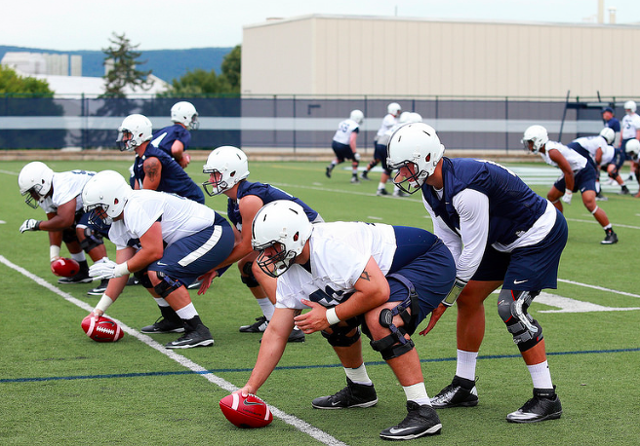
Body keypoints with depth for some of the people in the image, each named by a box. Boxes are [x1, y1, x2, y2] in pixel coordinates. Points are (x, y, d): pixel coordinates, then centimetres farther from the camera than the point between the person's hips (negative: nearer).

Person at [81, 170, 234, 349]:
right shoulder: (119, 227, 10)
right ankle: (173, 320, 25)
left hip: (214, 234, -11)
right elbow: (122, 270, 10)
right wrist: (99, 310, 7)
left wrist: (116, 270, -12)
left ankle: (198, 332, -20)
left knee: (160, 273, -23)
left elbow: (154, 251, -25)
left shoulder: (137, 208, -22)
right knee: (144, 270, 13)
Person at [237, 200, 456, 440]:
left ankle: (423, 412, -27)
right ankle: (360, 390, 33)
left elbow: (377, 291, -34)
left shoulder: (330, 245, -31)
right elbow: (276, 333, 3)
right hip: (391, 272, 10)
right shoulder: (289, 276, -1)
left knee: (379, 318, -31)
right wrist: (250, 388, -1)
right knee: (339, 321, 11)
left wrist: (330, 317, -21)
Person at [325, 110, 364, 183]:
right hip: (343, 146, -7)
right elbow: (352, 140, -23)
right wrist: (355, 153, -20)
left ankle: (331, 166, 5)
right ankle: (354, 177, 16)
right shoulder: (355, 127, -13)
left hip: (334, 143, 7)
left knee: (340, 158, 32)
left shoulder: (343, 122, 9)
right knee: (355, 159, 15)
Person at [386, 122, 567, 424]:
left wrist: (444, 302, -19)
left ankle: (546, 398, -11)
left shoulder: (466, 189, -35)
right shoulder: (431, 191, -4)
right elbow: (448, 246, 0)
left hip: (541, 234, -10)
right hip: (503, 239, 10)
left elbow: (472, 254, -28)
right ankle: (464, 386, 18)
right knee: (468, 297, 8)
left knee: (510, 308, -19)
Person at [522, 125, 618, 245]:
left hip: (584, 172, -11)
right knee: (552, 196, 17)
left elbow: (568, 172, -25)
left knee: (589, 202, -24)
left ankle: (610, 234, -16)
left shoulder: (552, 151, -28)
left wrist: (568, 193, -17)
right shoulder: (543, 150, 2)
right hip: (572, 173, 11)